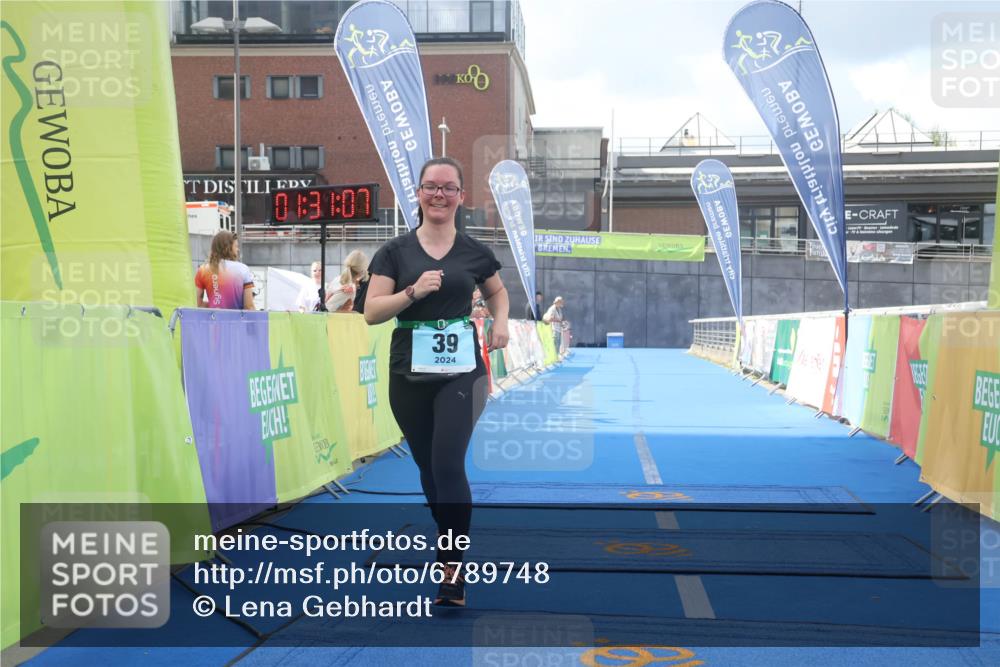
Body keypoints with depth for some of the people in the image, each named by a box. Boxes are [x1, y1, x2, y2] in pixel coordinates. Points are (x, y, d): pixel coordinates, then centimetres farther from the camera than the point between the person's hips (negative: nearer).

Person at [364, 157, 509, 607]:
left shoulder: (474, 252, 5)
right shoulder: (396, 252, 2)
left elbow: (497, 292, 24)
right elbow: (371, 312, -4)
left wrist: (500, 322, 4)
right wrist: (414, 291, -18)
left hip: (460, 372, -2)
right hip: (409, 375, 2)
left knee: (448, 464, -13)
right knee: (427, 465, 13)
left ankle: (453, 571, -8)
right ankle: (449, 541, 35)